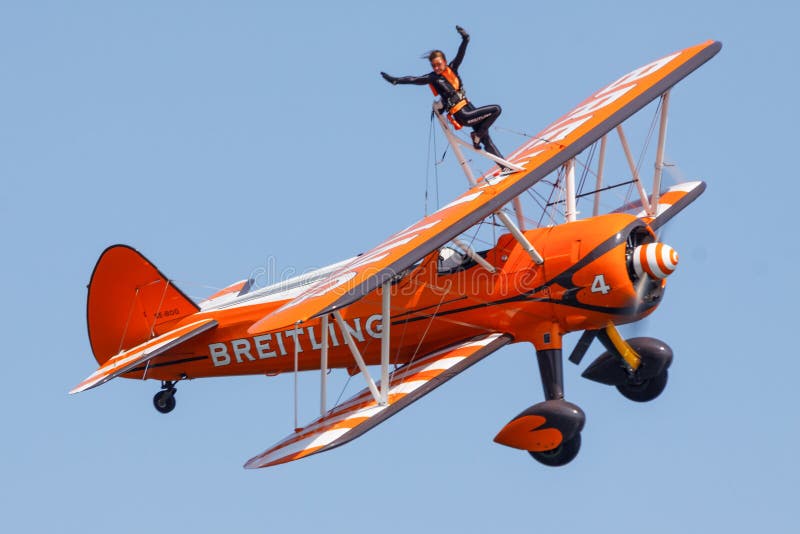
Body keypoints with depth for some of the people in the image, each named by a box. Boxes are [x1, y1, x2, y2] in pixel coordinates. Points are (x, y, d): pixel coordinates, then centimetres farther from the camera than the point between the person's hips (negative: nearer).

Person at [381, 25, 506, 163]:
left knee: (486, 140, 11)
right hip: (462, 116, -6)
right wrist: (396, 80, -23)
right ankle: (478, 135, -2)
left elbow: (460, 55, -4)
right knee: (496, 109, -13)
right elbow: (414, 80, -14)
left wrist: (465, 39, -20)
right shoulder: (432, 78, -7)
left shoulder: (451, 68, 6)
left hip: (468, 108, 6)